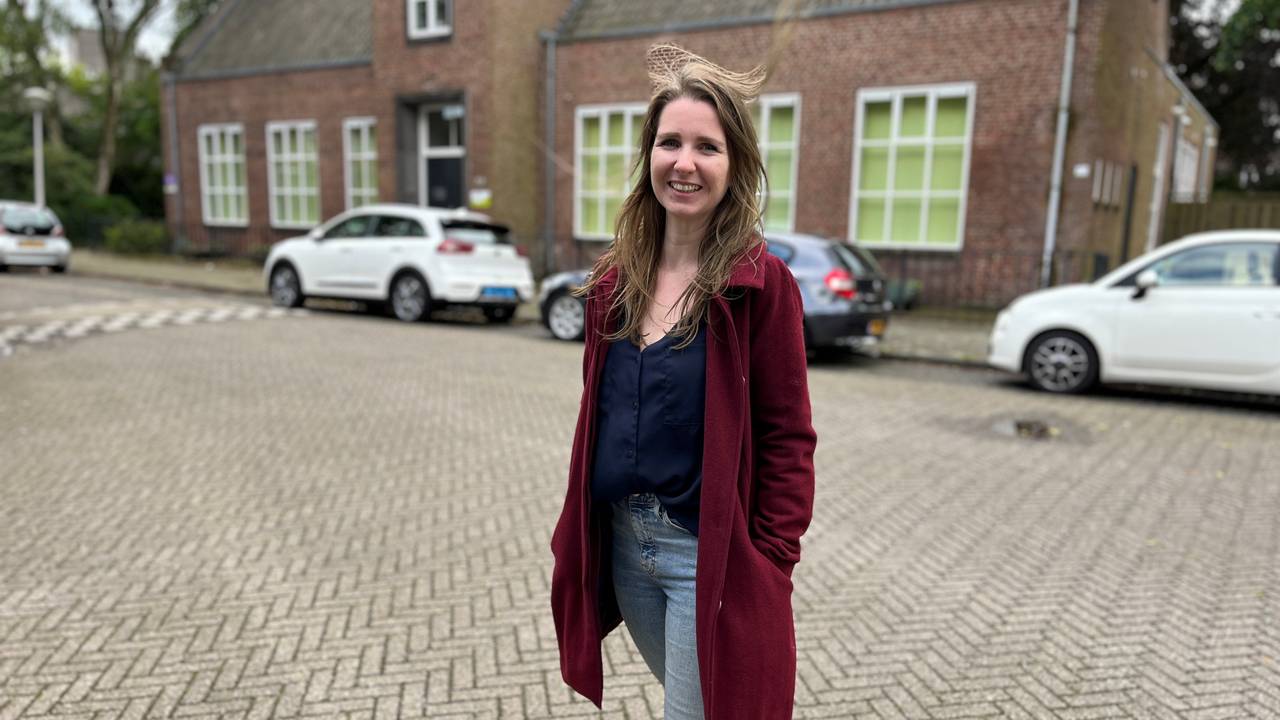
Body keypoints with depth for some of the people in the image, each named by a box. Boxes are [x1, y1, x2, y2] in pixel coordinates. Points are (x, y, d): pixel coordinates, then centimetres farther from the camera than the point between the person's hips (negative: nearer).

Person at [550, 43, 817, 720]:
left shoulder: (761, 283, -14)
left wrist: (771, 570, -14)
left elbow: (788, 440, -12)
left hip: (708, 556, -5)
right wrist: (576, 530, 8)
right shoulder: (616, 277, 2)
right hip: (621, 542, 6)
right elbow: (597, 415, 9)